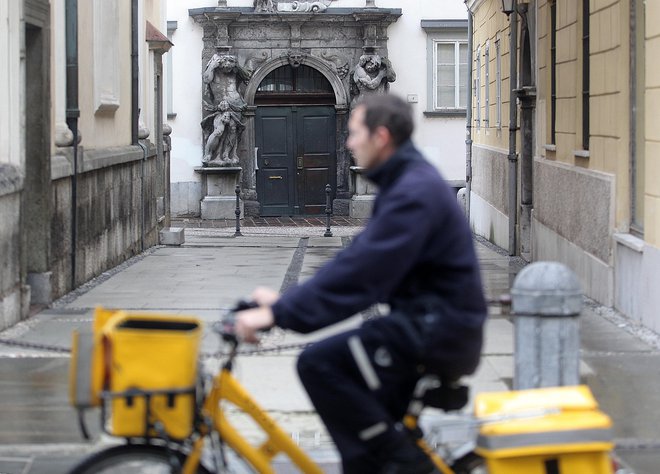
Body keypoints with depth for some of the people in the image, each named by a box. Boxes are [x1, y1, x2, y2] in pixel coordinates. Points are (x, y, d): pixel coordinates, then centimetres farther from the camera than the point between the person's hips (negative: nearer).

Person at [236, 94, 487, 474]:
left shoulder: (415, 192, -18)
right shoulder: (407, 182, 15)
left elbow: (360, 273, -25)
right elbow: (359, 260, 17)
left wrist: (279, 313, -23)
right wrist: (286, 302, 11)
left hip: (440, 329, -11)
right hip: (437, 327, 11)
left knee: (319, 363, -17)